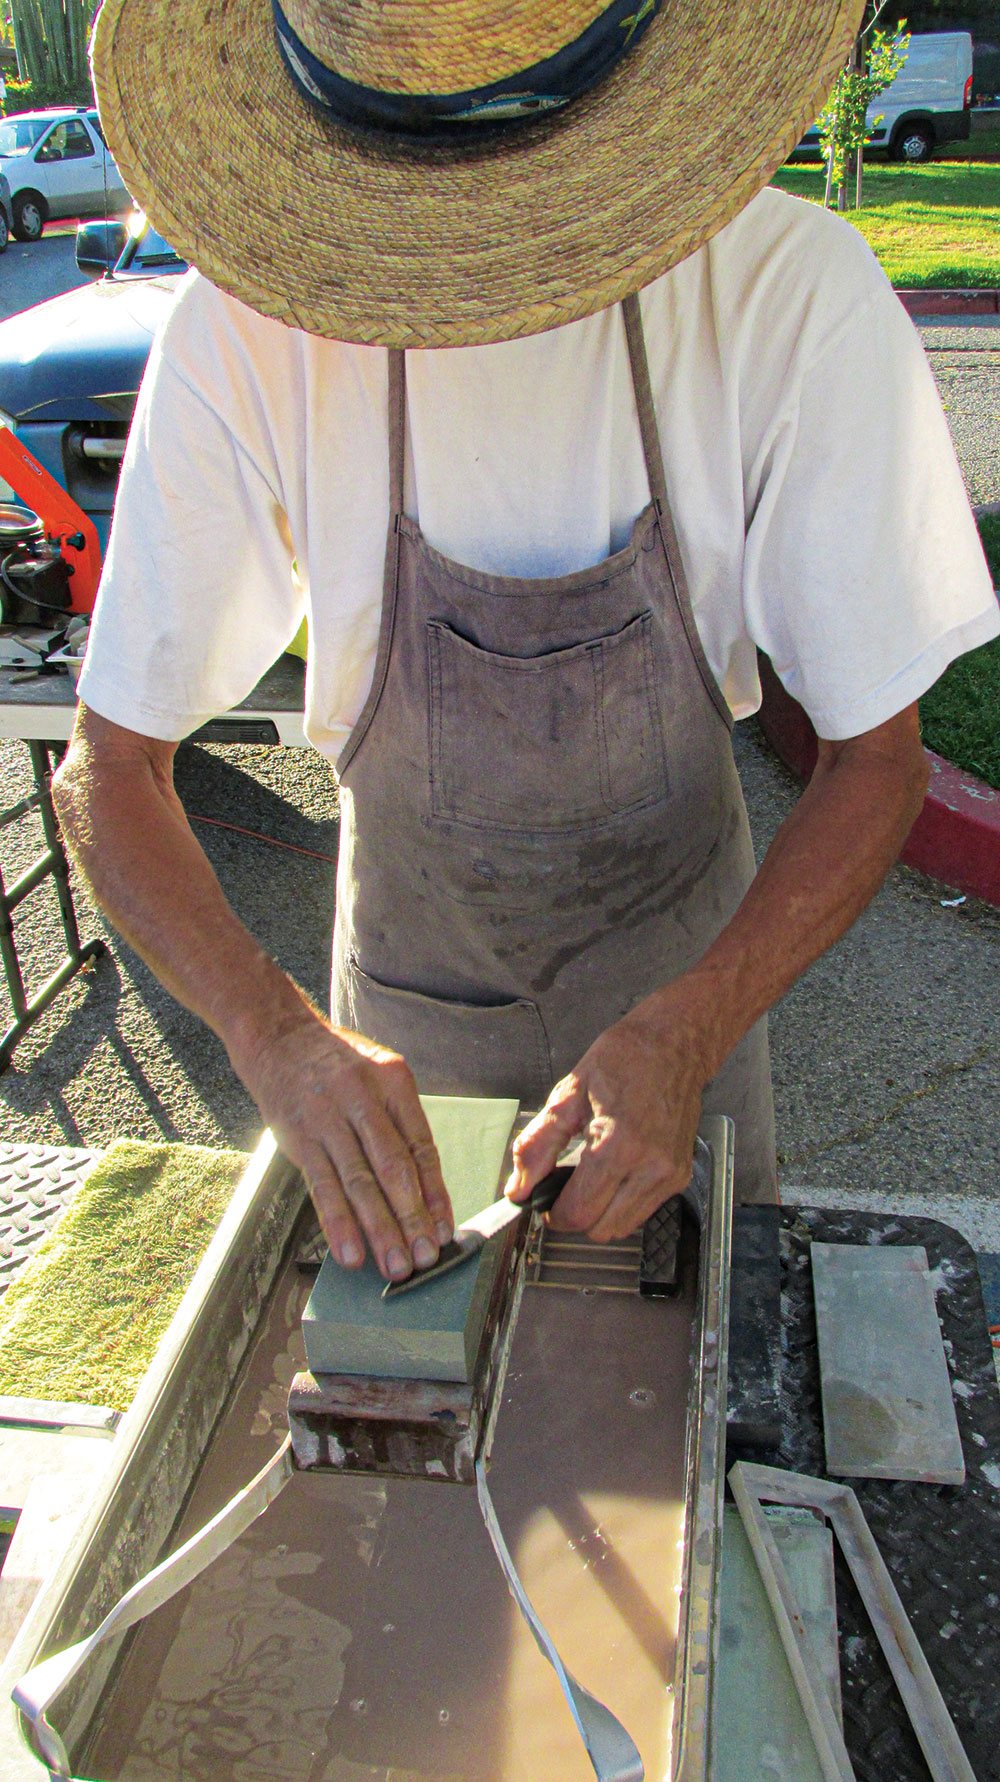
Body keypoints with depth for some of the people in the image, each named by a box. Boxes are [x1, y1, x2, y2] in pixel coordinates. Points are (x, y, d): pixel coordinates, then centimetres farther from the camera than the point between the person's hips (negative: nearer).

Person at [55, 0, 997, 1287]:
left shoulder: (794, 297, -26)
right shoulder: (251, 327, -25)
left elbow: (874, 758, -20)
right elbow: (108, 769, -20)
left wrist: (684, 1037, -34)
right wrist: (276, 1033, -37)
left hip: (683, 955, 0)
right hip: (412, 973, 1)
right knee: (414, 1305, 24)